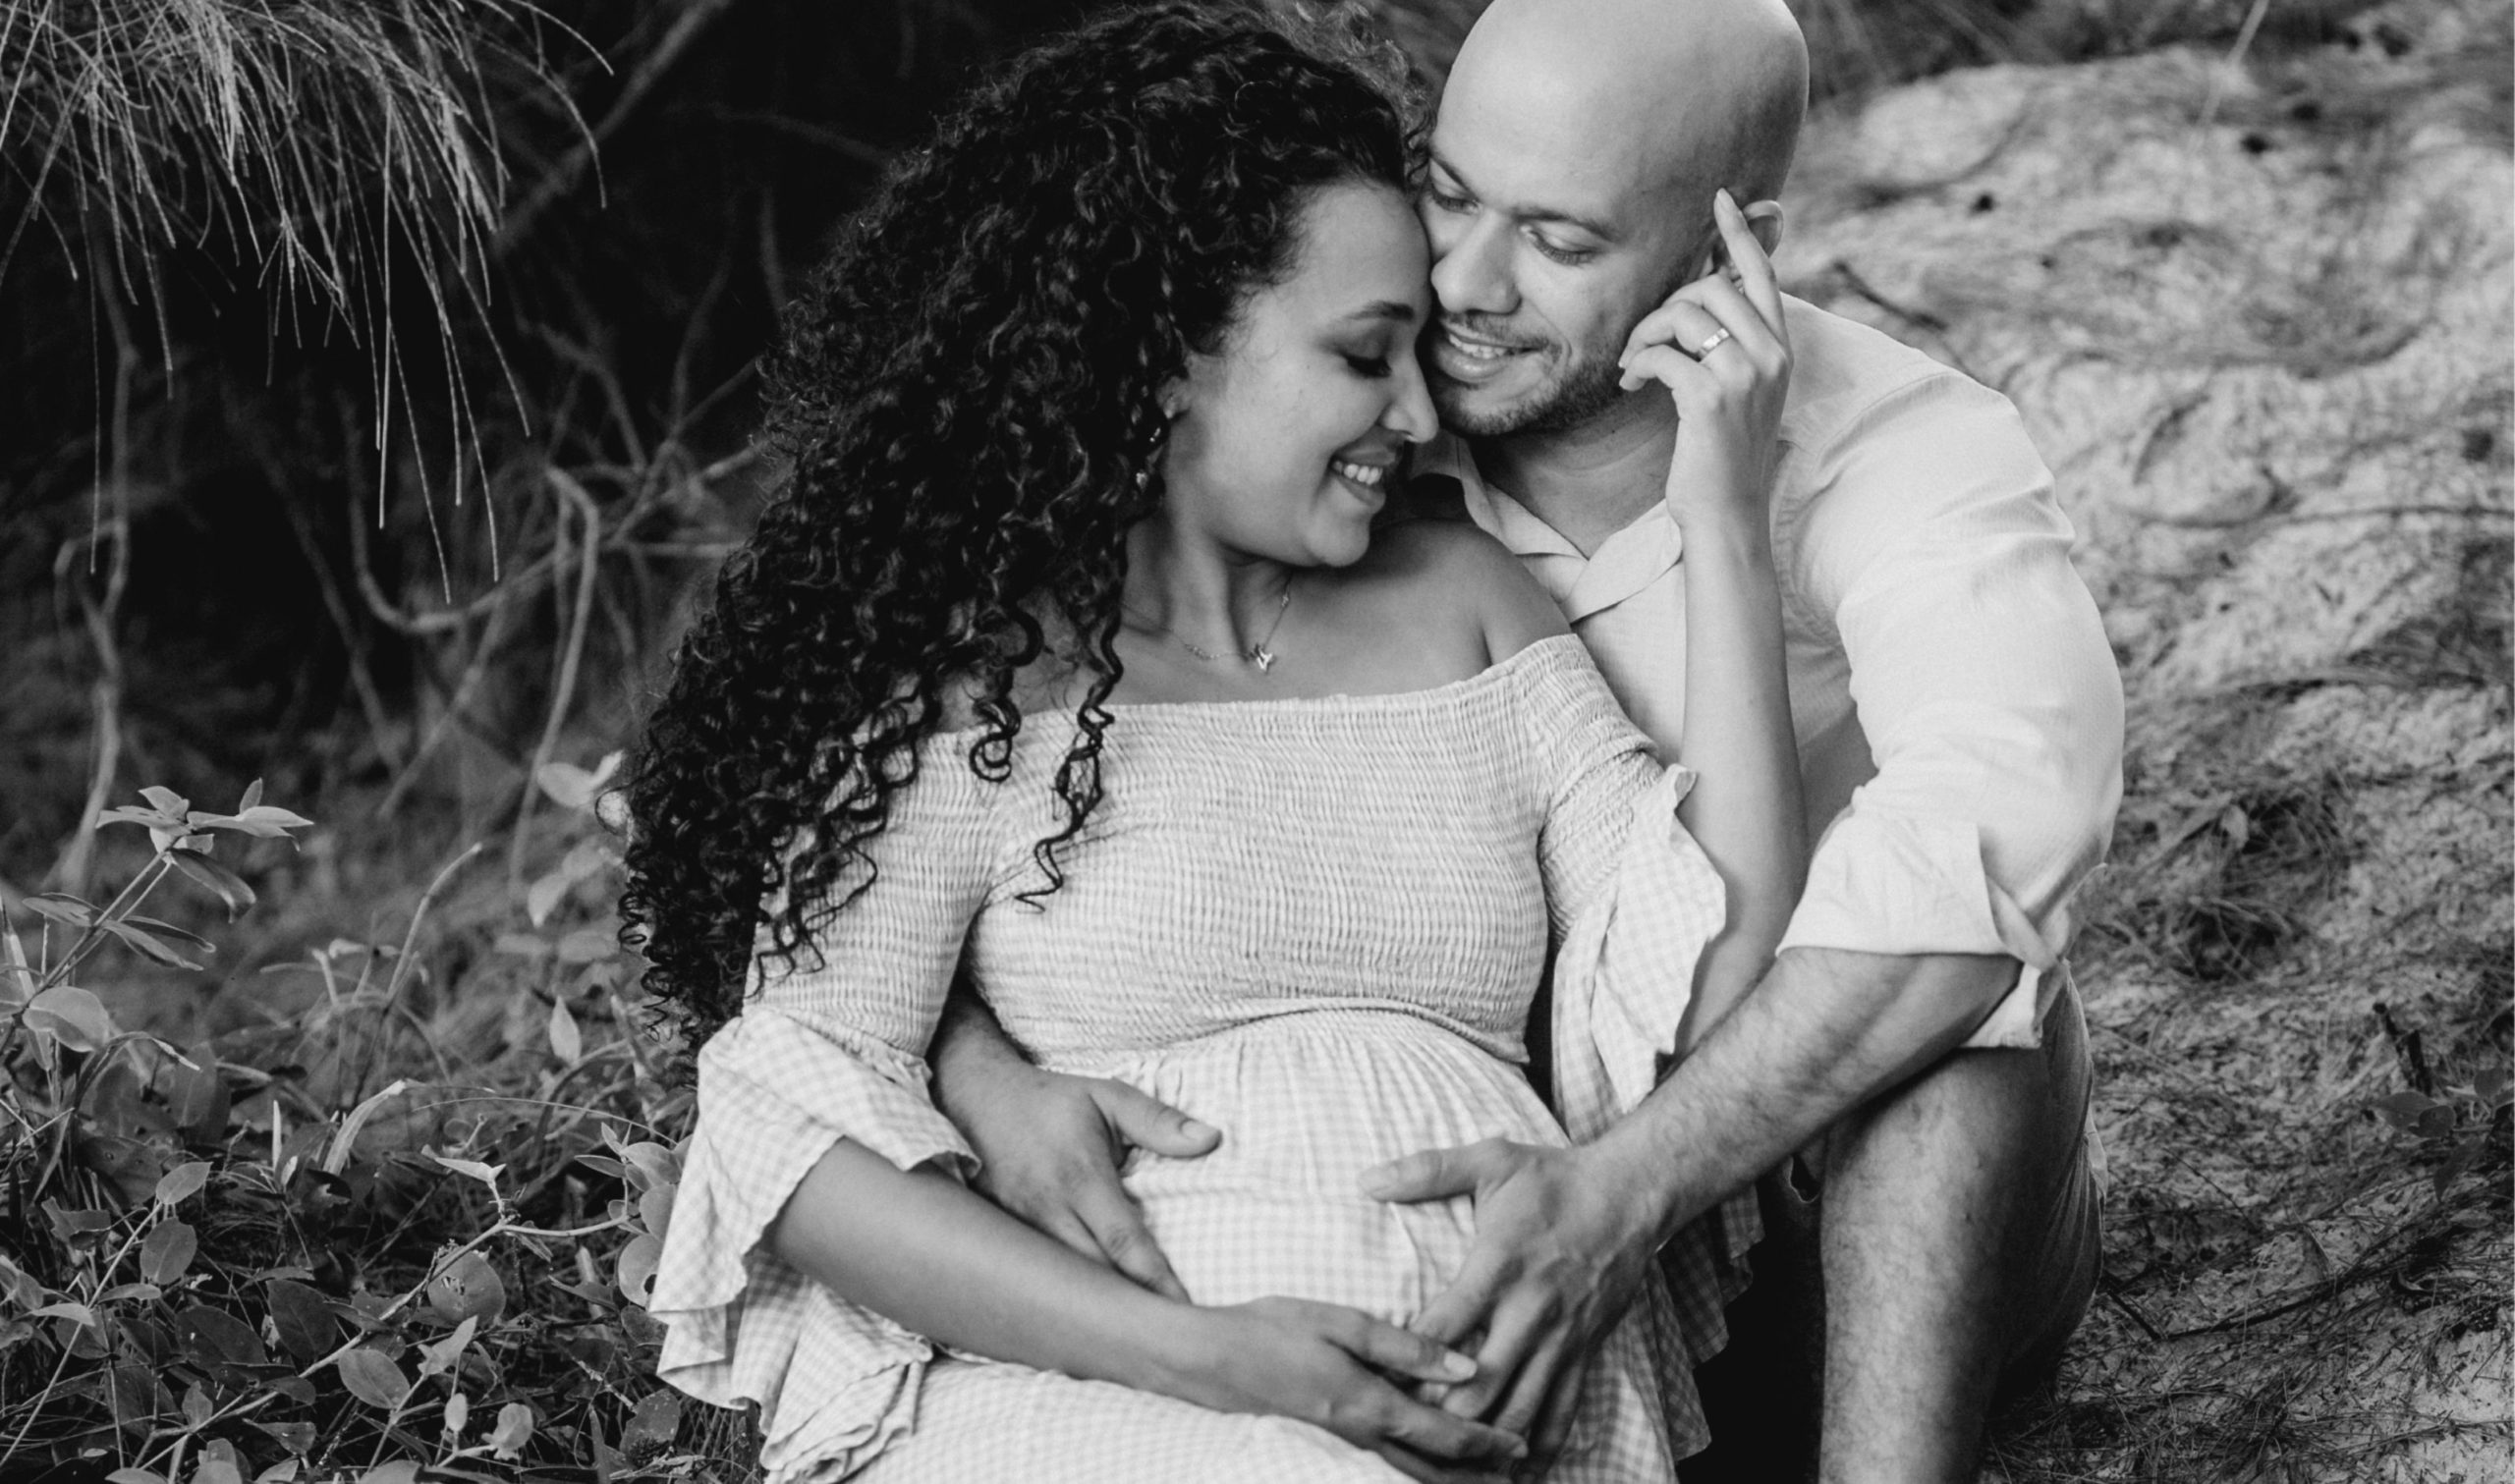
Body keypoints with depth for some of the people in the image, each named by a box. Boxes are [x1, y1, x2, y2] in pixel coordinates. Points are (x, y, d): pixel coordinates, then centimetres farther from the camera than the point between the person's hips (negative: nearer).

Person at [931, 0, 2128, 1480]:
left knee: (1964, 1016, -34)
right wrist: (987, 1077, -33)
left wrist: (1621, 1191, -49)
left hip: (1891, 1208, -3)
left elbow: (2001, 818, -40)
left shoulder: (1903, 455, -19)